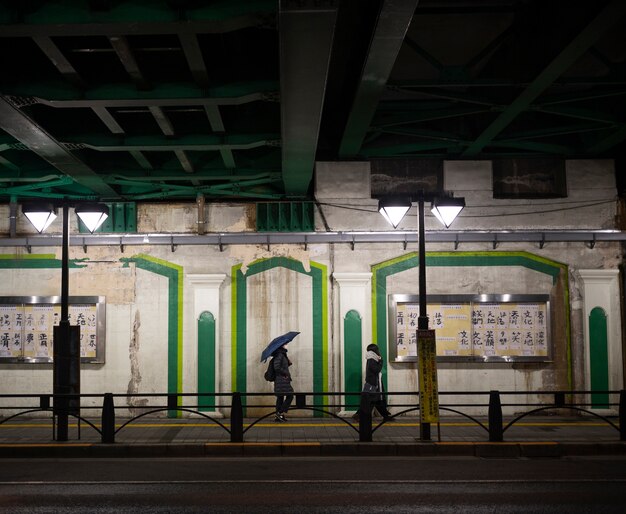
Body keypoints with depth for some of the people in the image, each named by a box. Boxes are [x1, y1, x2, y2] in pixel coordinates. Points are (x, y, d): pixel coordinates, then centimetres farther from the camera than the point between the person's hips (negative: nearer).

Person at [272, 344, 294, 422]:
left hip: (283, 380, 10)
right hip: (282, 380, -10)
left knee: (280, 397, 10)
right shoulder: (279, 355, -13)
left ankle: (278, 416, 12)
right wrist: (286, 373, -12)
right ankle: (280, 413, -8)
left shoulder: (282, 354, 18)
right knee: (290, 396, -9)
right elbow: (277, 368, -21)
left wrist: (288, 363, 5)